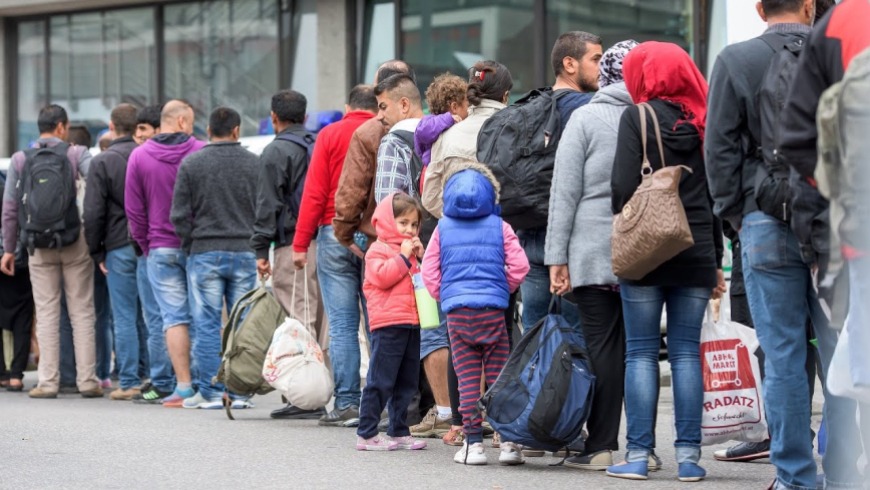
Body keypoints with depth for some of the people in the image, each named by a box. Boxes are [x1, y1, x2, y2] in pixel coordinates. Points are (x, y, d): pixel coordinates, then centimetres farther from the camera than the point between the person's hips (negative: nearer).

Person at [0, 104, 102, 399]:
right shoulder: (76, 154, -1)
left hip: (39, 244, 1)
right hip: (76, 241, -1)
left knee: (47, 313, 6)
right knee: (82, 311, 4)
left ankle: (48, 382, 3)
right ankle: (87, 380, 3)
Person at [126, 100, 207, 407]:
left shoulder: (139, 157, 1)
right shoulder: (202, 152, -4)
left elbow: (133, 209, 3)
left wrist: (145, 244, 11)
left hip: (161, 249, 1)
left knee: (174, 317, 0)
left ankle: (184, 387, -5)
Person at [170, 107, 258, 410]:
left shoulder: (191, 163, -1)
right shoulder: (254, 163, 2)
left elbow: (179, 214, -2)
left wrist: (190, 246, 10)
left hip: (205, 252, -1)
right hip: (244, 252, 1)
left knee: (207, 325, 2)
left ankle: (210, 392, 1)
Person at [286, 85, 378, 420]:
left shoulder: (330, 134, 2)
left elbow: (314, 192, -3)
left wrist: (301, 243, -1)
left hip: (336, 234, -1)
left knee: (342, 323, 1)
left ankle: (347, 401, -1)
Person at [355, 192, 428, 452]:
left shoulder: (412, 252, 21)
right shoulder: (378, 250, -4)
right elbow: (382, 277, -19)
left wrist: (420, 256, 8)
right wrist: (403, 257, -14)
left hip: (411, 324, 8)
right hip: (388, 324, -8)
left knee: (406, 383, 12)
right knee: (380, 382, -7)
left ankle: (399, 432, 19)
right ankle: (366, 434, -4)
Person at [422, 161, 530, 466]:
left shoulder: (443, 228, 7)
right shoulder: (499, 226, 4)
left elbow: (429, 271, 4)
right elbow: (519, 266, -1)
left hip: (457, 311, 1)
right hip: (493, 309, -1)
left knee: (468, 379, 4)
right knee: (499, 378, 4)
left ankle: (473, 443, 0)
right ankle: (508, 441, 1)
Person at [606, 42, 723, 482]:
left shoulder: (638, 117, -4)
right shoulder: (704, 122, 8)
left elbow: (624, 187, -10)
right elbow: (717, 195, 10)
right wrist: (716, 260, 15)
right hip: (696, 255, 3)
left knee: (641, 352, 2)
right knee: (687, 353, 6)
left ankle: (638, 454, 0)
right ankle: (688, 455, 4)